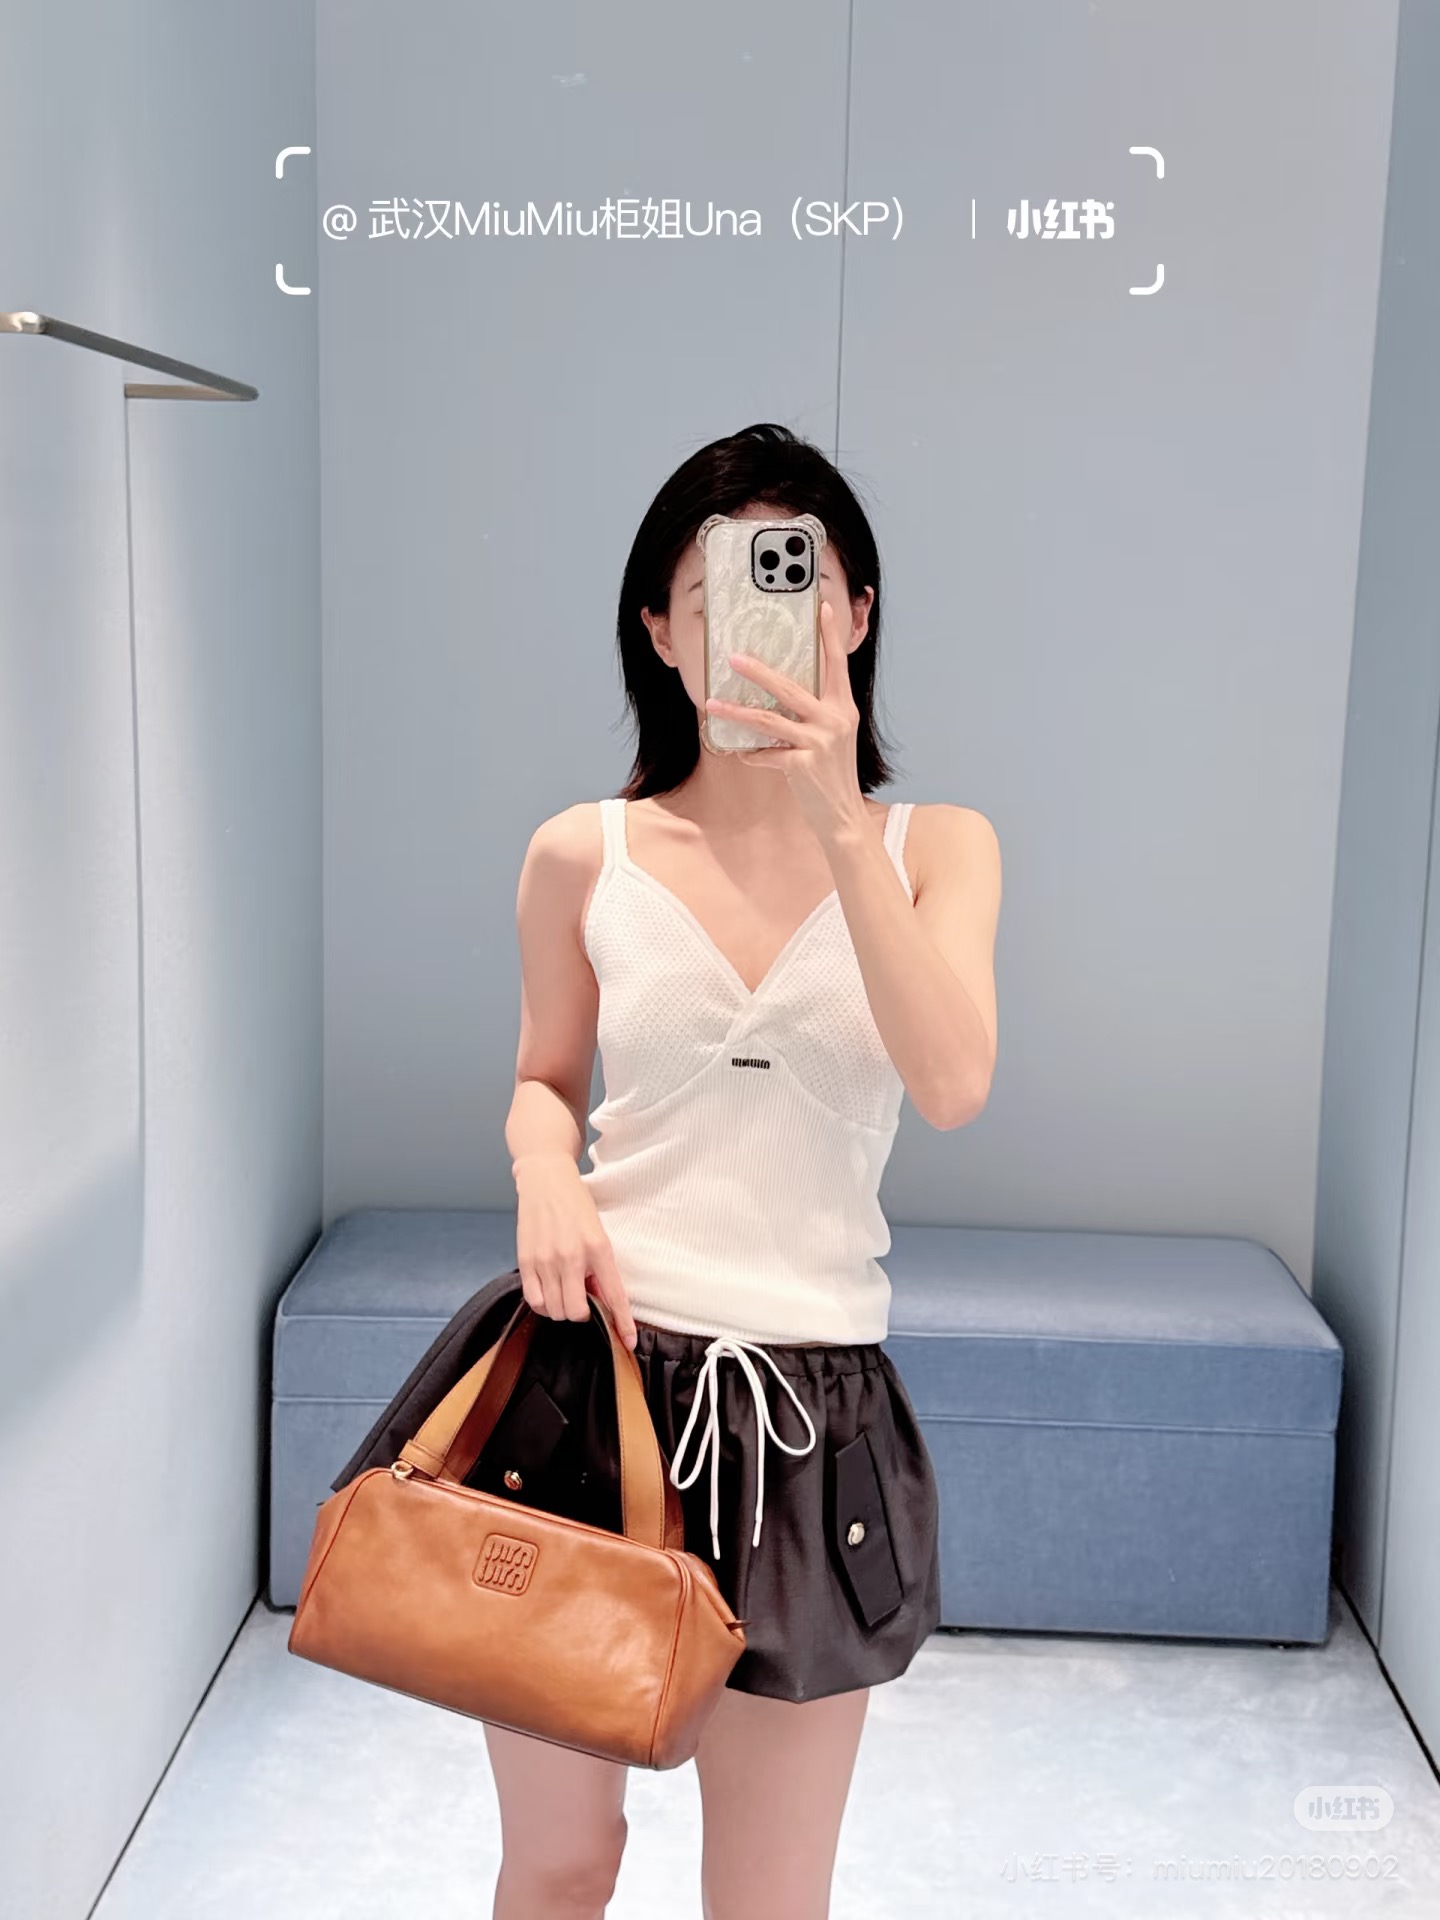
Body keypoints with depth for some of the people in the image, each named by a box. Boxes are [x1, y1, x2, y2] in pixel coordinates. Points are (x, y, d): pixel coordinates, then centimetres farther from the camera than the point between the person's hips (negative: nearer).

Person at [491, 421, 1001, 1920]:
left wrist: (839, 820, -21)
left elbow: (953, 1085, -15)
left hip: (809, 1410, 0)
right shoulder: (582, 857, 1)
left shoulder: (934, 847, 1)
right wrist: (547, 1174, -9)